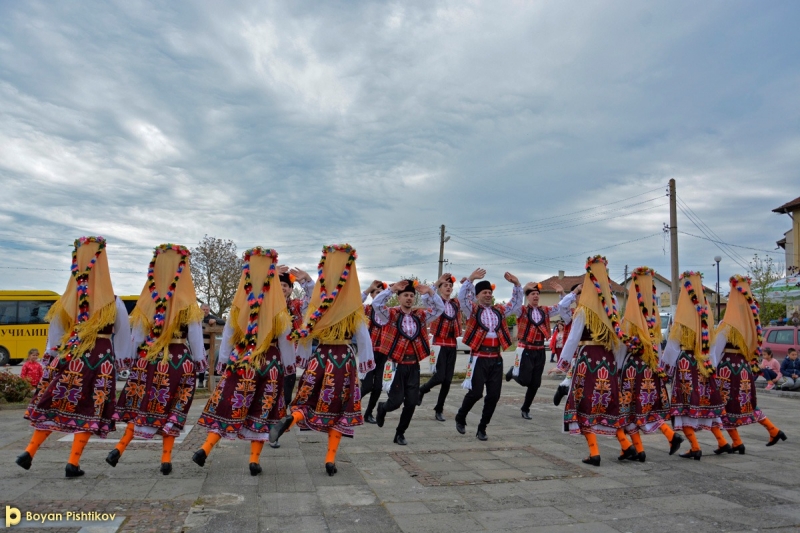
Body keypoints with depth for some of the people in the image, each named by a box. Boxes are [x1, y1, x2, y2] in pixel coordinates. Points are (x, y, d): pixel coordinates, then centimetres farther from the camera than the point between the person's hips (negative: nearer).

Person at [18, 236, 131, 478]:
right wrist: (119, 358, 10)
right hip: (101, 358, -3)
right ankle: (73, 463, 7)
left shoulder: (67, 300, 0)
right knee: (89, 409, 4)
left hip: (70, 355, 3)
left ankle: (29, 453, 23)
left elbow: (55, 332, 7)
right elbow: (123, 335, 0)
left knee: (54, 404, 18)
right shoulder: (113, 303, -5)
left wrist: (53, 355, 17)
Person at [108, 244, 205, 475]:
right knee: (172, 410, 9)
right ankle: (166, 459, 13)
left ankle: (120, 448, 14)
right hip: (179, 361, -2)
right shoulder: (188, 304, -9)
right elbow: (195, 337, -5)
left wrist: (132, 358, 14)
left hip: (149, 359, 2)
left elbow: (137, 334, 3)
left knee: (142, 407, 17)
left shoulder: (147, 299, -3)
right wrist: (200, 361, 5)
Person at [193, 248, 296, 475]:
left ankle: (206, 448, 5)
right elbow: (286, 340, -1)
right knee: (261, 411, 8)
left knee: (228, 406, 10)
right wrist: (288, 366, 11)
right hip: (270, 365, -1)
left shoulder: (239, 306, -5)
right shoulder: (279, 309, -8)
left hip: (240, 363, 1)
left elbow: (227, 337, 2)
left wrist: (223, 363, 12)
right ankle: (255, 459, 13)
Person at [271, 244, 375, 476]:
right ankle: (330, 460, 10)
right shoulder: (353, 304, -7)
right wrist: (366, 362, 9)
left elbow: (306, 331, 2)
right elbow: (362, 336, -2)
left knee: (309, 402, 14)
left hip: (319, 357, 1)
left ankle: (290, 419, -19)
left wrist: (304, 357, 14)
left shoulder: (318, 299, -3)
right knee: (339, 408, 10)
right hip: (346, 359, -1)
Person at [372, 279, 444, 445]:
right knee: (396, 401, -3)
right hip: (397, 365, -4)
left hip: (414, 366, 4)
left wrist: (429, 292, -10)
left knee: (411, 402, 5)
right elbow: (376, 304, -21)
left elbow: (440, 308, 1)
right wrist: (392, 288, -24)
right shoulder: (391, 314, -5)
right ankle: (382, 408, 33)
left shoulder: (421, 315, 7)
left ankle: (400, 433, 24)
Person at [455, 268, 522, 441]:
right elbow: (462, 297, -16)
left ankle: (482, 428, 19)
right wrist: (470, 279, -25)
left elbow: (516, 303, 17)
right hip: (479, 358, -5)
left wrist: (516, 284, 5)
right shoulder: (473, 309, 0)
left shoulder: (499, 310, 13)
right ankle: (460, 418, 21)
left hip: (496, 358, 5)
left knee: (494, 395, 4)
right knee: (475, 392, -7)